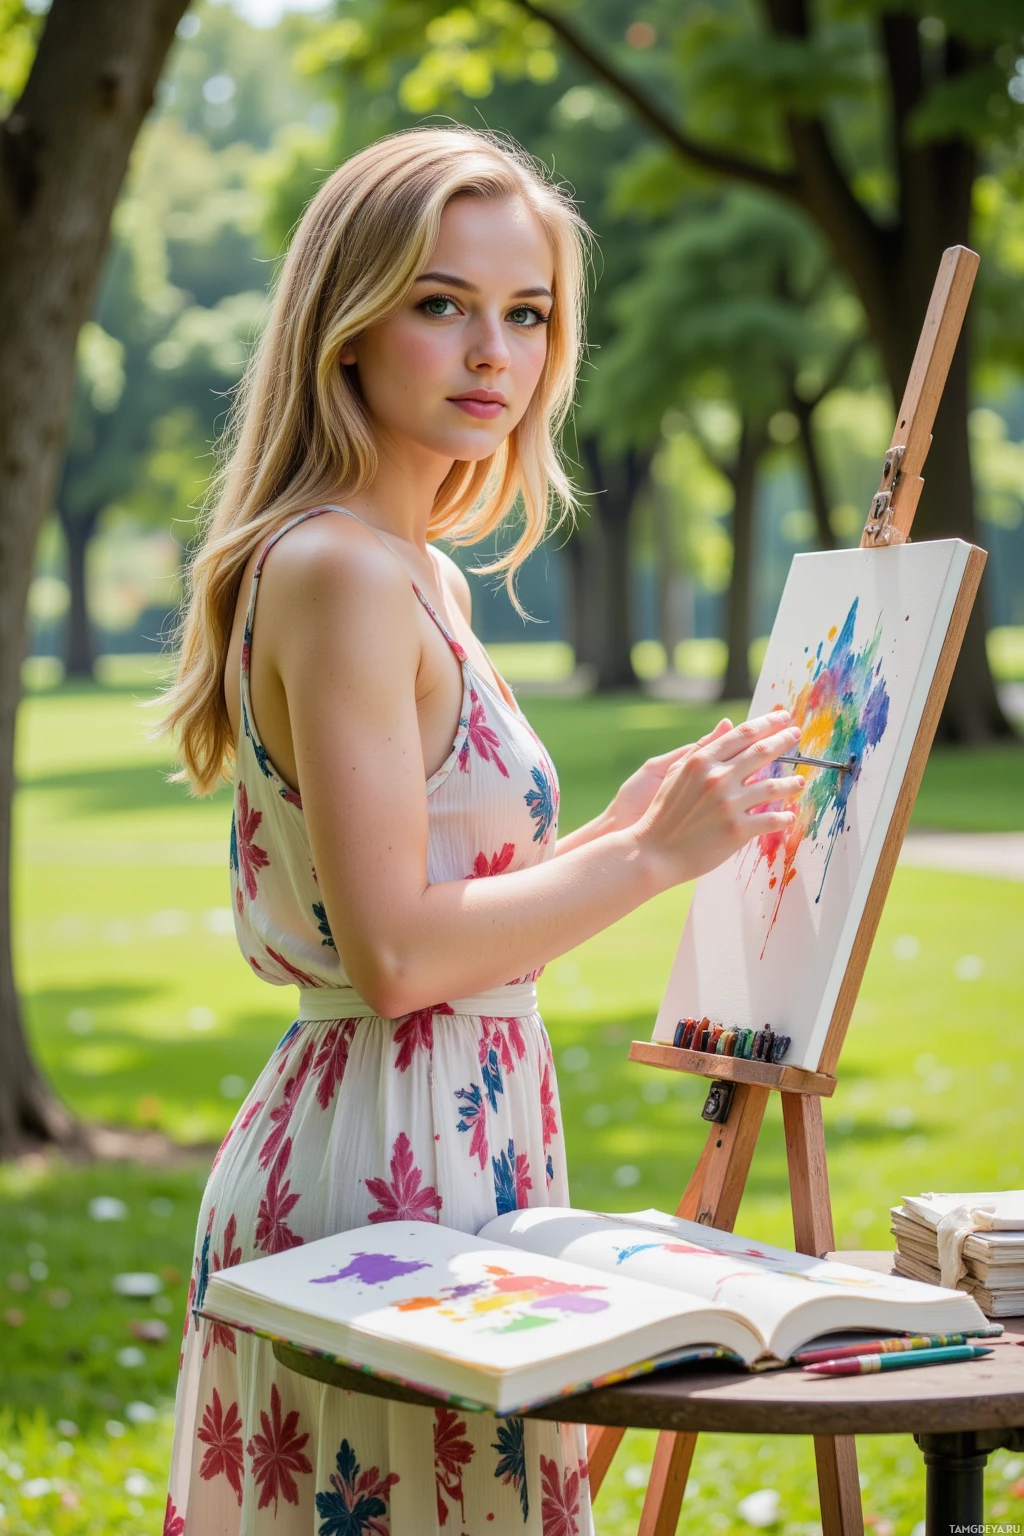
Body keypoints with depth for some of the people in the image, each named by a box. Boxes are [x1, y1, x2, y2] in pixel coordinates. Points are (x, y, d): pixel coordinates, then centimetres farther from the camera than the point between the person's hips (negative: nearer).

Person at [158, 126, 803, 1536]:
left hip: (452, 1146, 10)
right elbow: (394, 953, -21)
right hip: (383, 1166, -10)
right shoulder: (337, 572, -16)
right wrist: (654, 853, -16)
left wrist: (621, 822, 12)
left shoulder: (418, 573, 14)